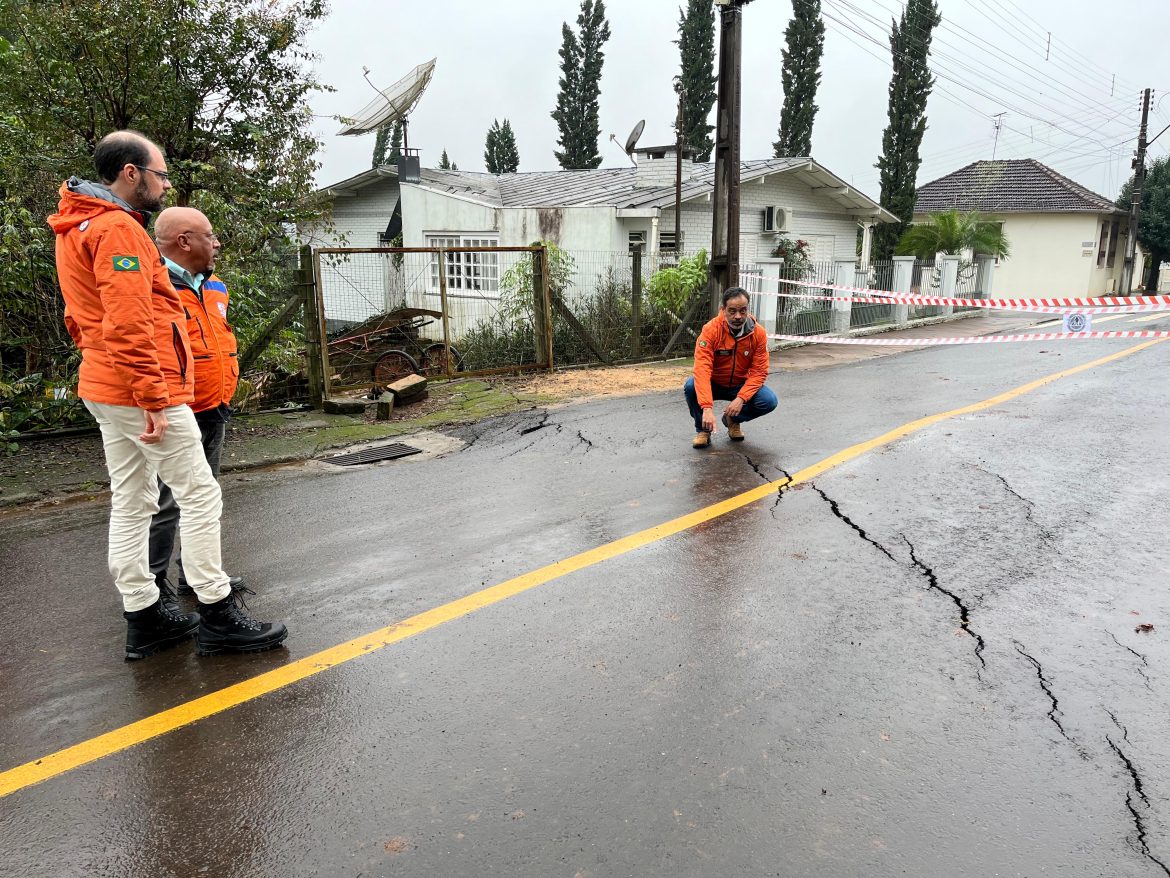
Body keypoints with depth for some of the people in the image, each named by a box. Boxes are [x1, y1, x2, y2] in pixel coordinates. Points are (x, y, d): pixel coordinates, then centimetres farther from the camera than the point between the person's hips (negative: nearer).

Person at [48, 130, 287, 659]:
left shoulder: (78, 228, 19)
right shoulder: (118, 228, -14)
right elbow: (130, 325, -23)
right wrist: (155, 400, -23)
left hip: (103, 391, 10)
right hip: (139, 392, -10)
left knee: (131, 502, 11)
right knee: (200, 494, -4)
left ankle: (144, 618, 18)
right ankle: (216, 616, 2)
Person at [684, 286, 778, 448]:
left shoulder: (758, 333, -16)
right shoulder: (711, 330, -25)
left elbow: (759, 371, -15)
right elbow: (702, 369, -34)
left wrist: (741, 398, -31)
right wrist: (707, 407, -45)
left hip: (741, 385, 2)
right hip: (714, 383, -2)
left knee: (769, 401, -23)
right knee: (691, 386, -32)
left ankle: (732, 420, 8)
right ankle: (703, 429, -4)